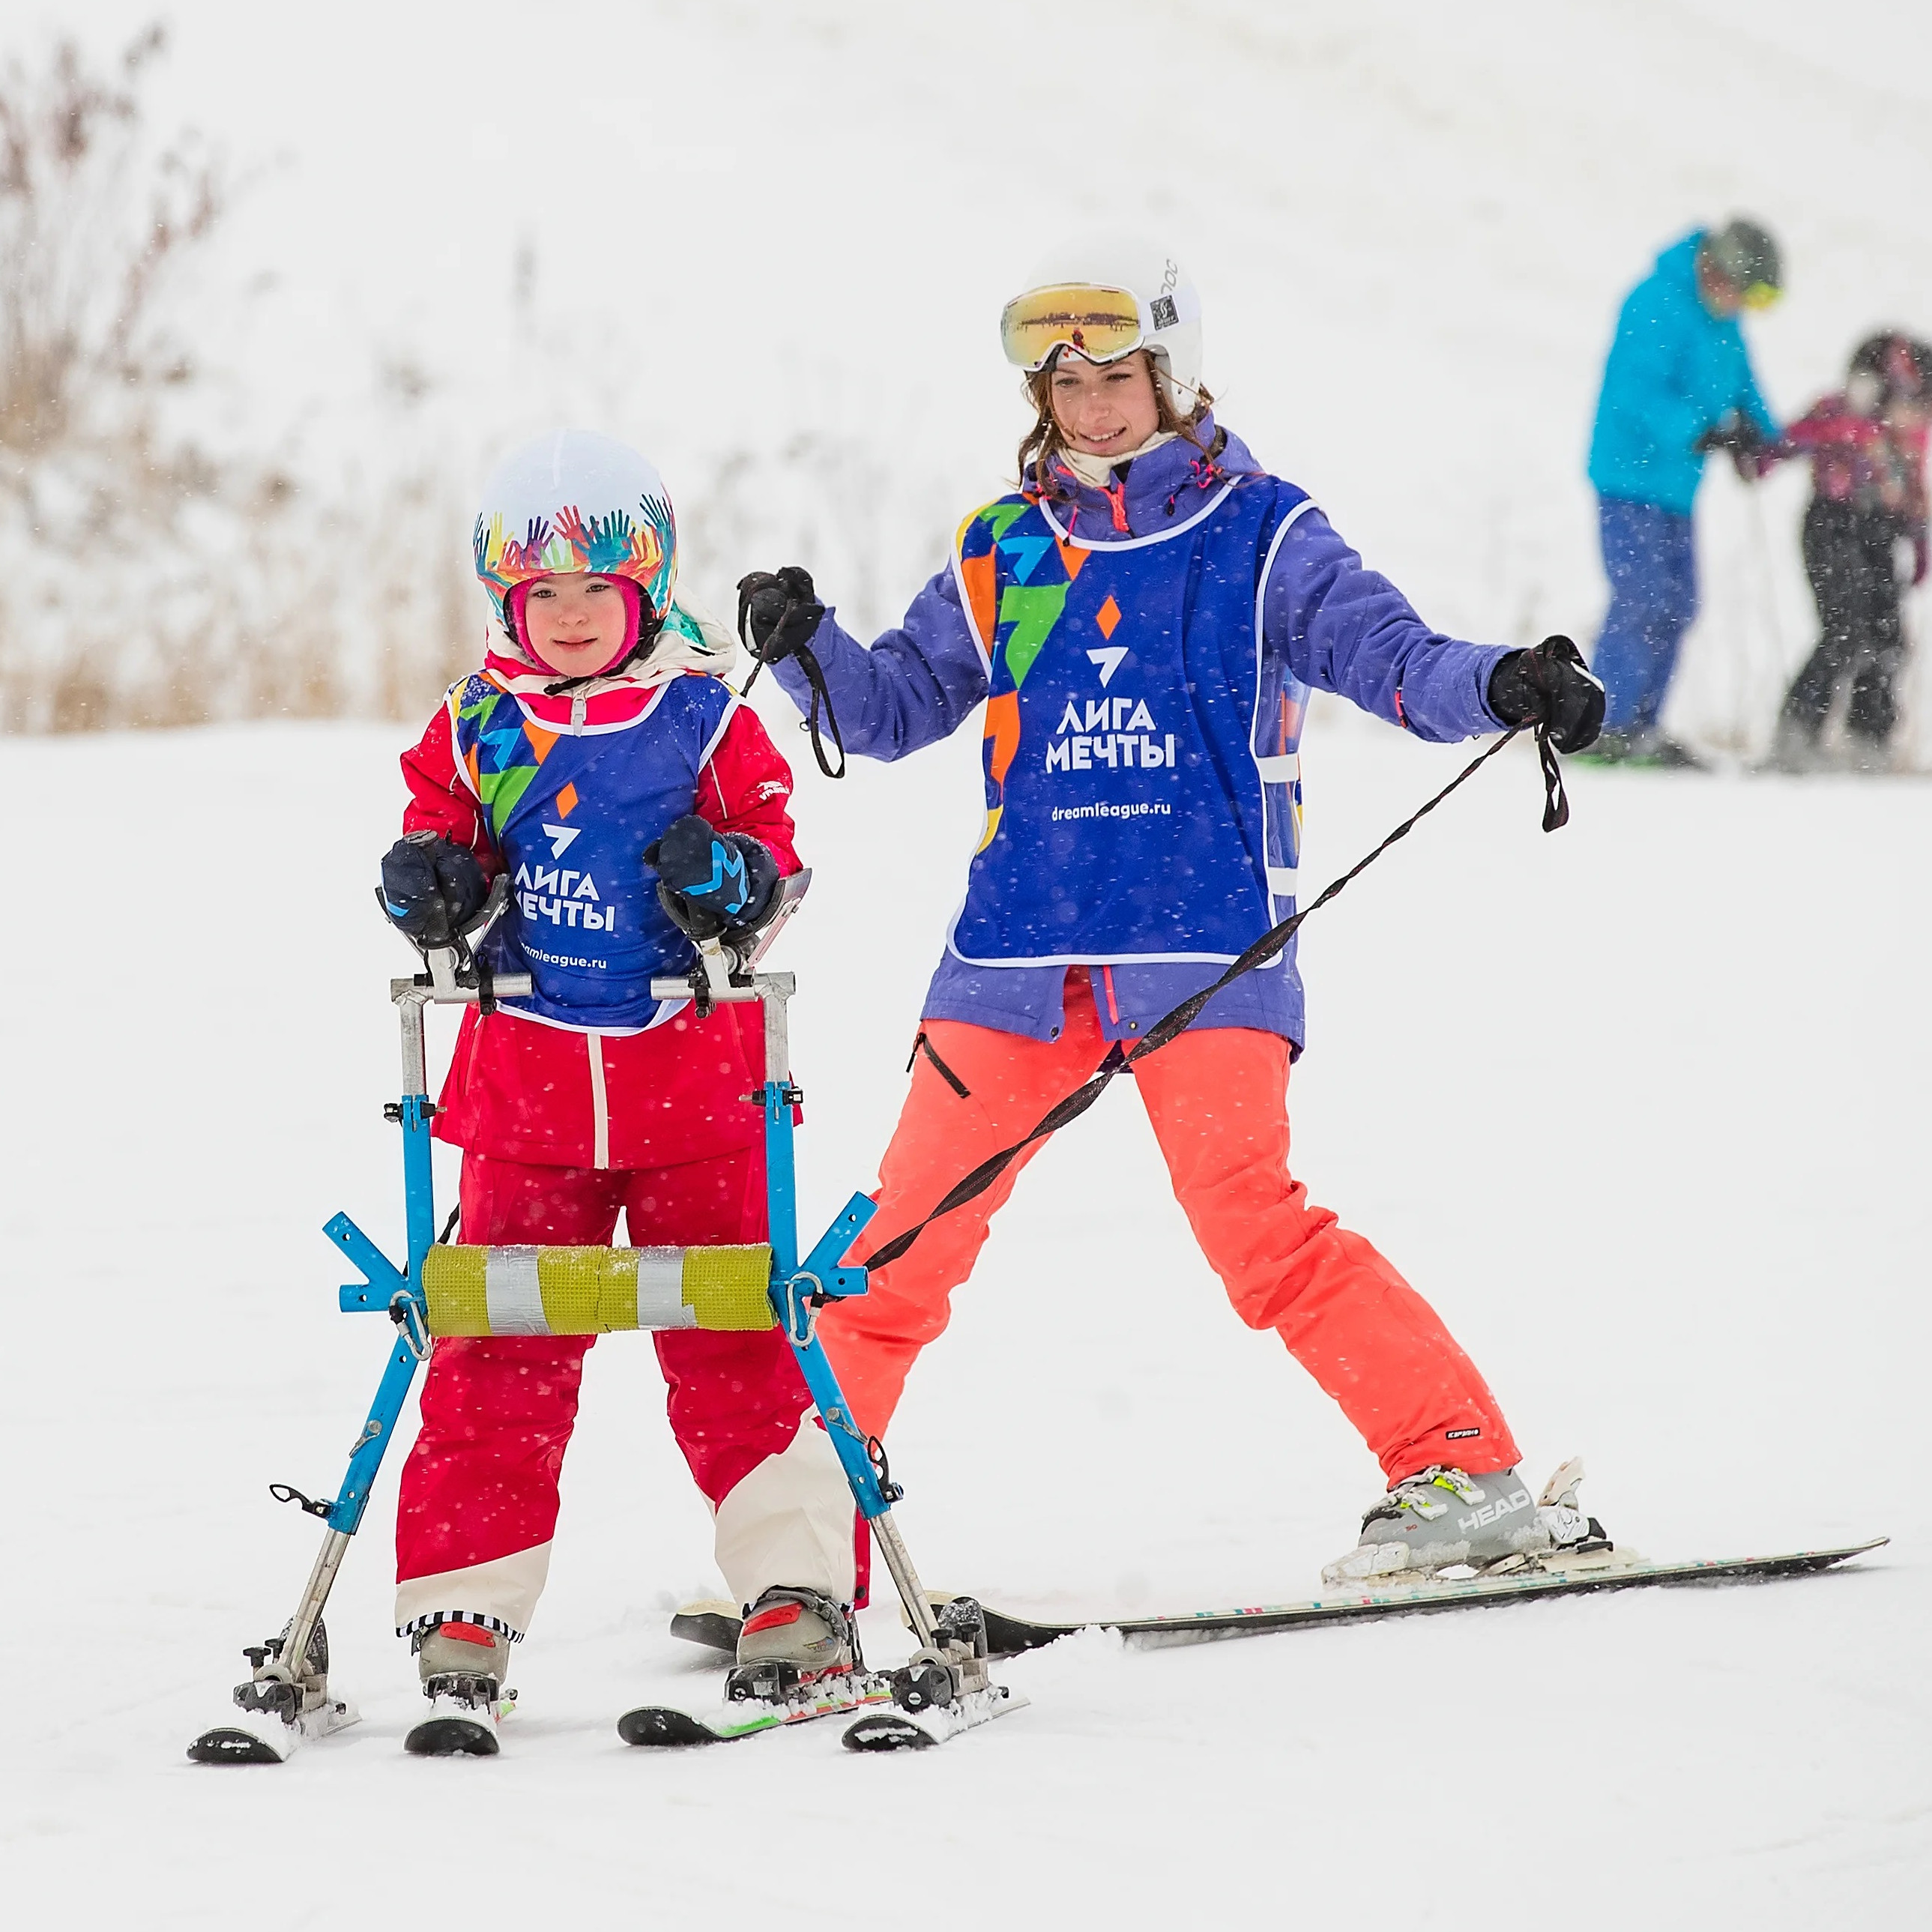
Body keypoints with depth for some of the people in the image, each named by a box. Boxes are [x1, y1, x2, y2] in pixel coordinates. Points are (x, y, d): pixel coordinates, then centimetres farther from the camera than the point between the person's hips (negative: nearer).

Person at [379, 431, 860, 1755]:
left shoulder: (708, 720, -1)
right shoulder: (479, 727, 6)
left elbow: (774, 852, 0)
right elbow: (440, 825, 15)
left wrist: (730, 876, -22)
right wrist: (429, 880, -7)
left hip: (695, 1082, -2)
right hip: (528, 1087, 2)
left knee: (735, 1348, 0)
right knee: (494, 1359, 0)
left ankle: (798, 1593, 7)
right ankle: (465, 1625, 3)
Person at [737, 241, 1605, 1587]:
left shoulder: (1259, 535, 3)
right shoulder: (1004, 553, 13)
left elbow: (1388, 652, -7)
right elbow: (897, 707, 16)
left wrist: (1501, 685, -27)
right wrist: (809, 646, -5)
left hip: (1203, 942, -4)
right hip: (1021, 945, 4)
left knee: (1252, 1218, -18)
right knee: (911, 1236, 2)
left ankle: (1467, 1472, -14)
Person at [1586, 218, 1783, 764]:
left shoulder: (1720, 319, 10)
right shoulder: (1657, 305, -18)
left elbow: (1740, 384, 20)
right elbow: (1640, 392, -26)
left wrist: (1758, 435, 1)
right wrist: (1699, 431, -37)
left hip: (1676, 483, 9)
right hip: (1632, 478, -9)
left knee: (1676, 607, 8)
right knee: (1641, 602, -13)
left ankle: (1639, 726, 14)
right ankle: (1608, 728, -10)